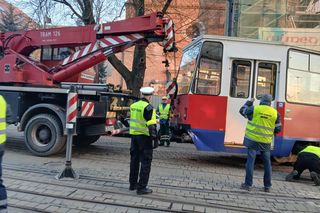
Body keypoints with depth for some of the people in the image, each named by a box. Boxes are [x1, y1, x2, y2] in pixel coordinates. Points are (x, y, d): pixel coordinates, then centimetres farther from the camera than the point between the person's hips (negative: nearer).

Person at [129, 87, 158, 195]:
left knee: (134, 160, 16)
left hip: (134, 135, 7)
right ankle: (141, 187, 2)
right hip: (144, 137, -7)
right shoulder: (148, 108, -16)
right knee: (145, 162, 0)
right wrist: (155, 139, -14)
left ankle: (133, 184, 25)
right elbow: (151, 125, -19)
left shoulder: (133, 106, 7)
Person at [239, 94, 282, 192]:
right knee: (267, 163, 13)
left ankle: (248, 184, 4)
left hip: (253, 140, -2)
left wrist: (249, 102, 24)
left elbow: (242, 110, 10)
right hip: (266, 142, 2)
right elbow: (278, 129, 6)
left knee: (250, 161, 2)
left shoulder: (254, 109, -7)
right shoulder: (275, 113, 0)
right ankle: (267, 186, 20)